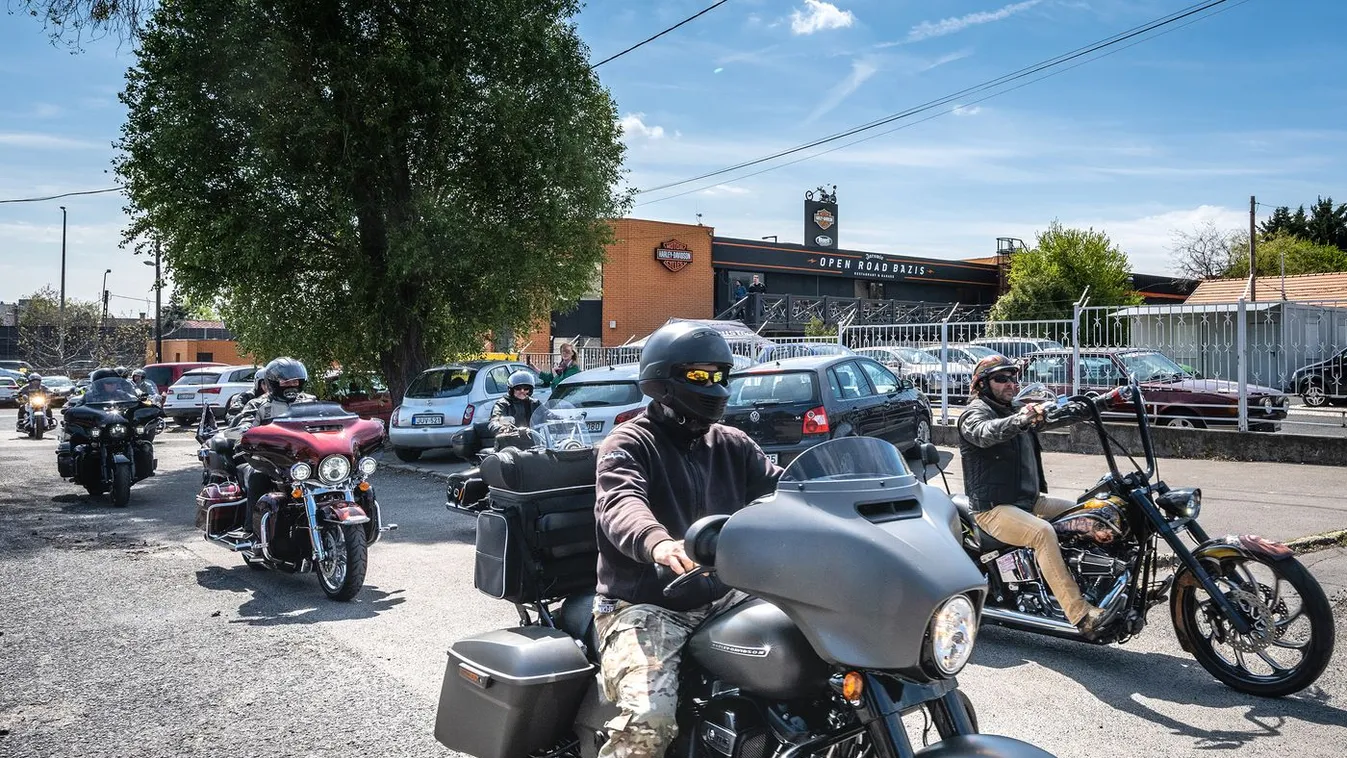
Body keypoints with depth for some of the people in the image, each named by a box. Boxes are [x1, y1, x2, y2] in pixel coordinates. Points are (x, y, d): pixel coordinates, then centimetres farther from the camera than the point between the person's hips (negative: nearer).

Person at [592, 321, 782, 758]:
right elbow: (620, 505, -24)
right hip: (644, 605, -6)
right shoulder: (628, 445, -4)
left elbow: (780, 488, 5)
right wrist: (657, 542, -46)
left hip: (723, 595, 6)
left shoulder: (732, 445, 16)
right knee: (649, 720, -29)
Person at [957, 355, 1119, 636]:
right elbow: (985, 433, -31)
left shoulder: (1015, 410, 21)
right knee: (1042, 531, -31)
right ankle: (1080, 614, -34)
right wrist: (1020, 420, -49)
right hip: (994, 508, -9)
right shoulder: (975, 412, -8)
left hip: (1030, 499, 9)